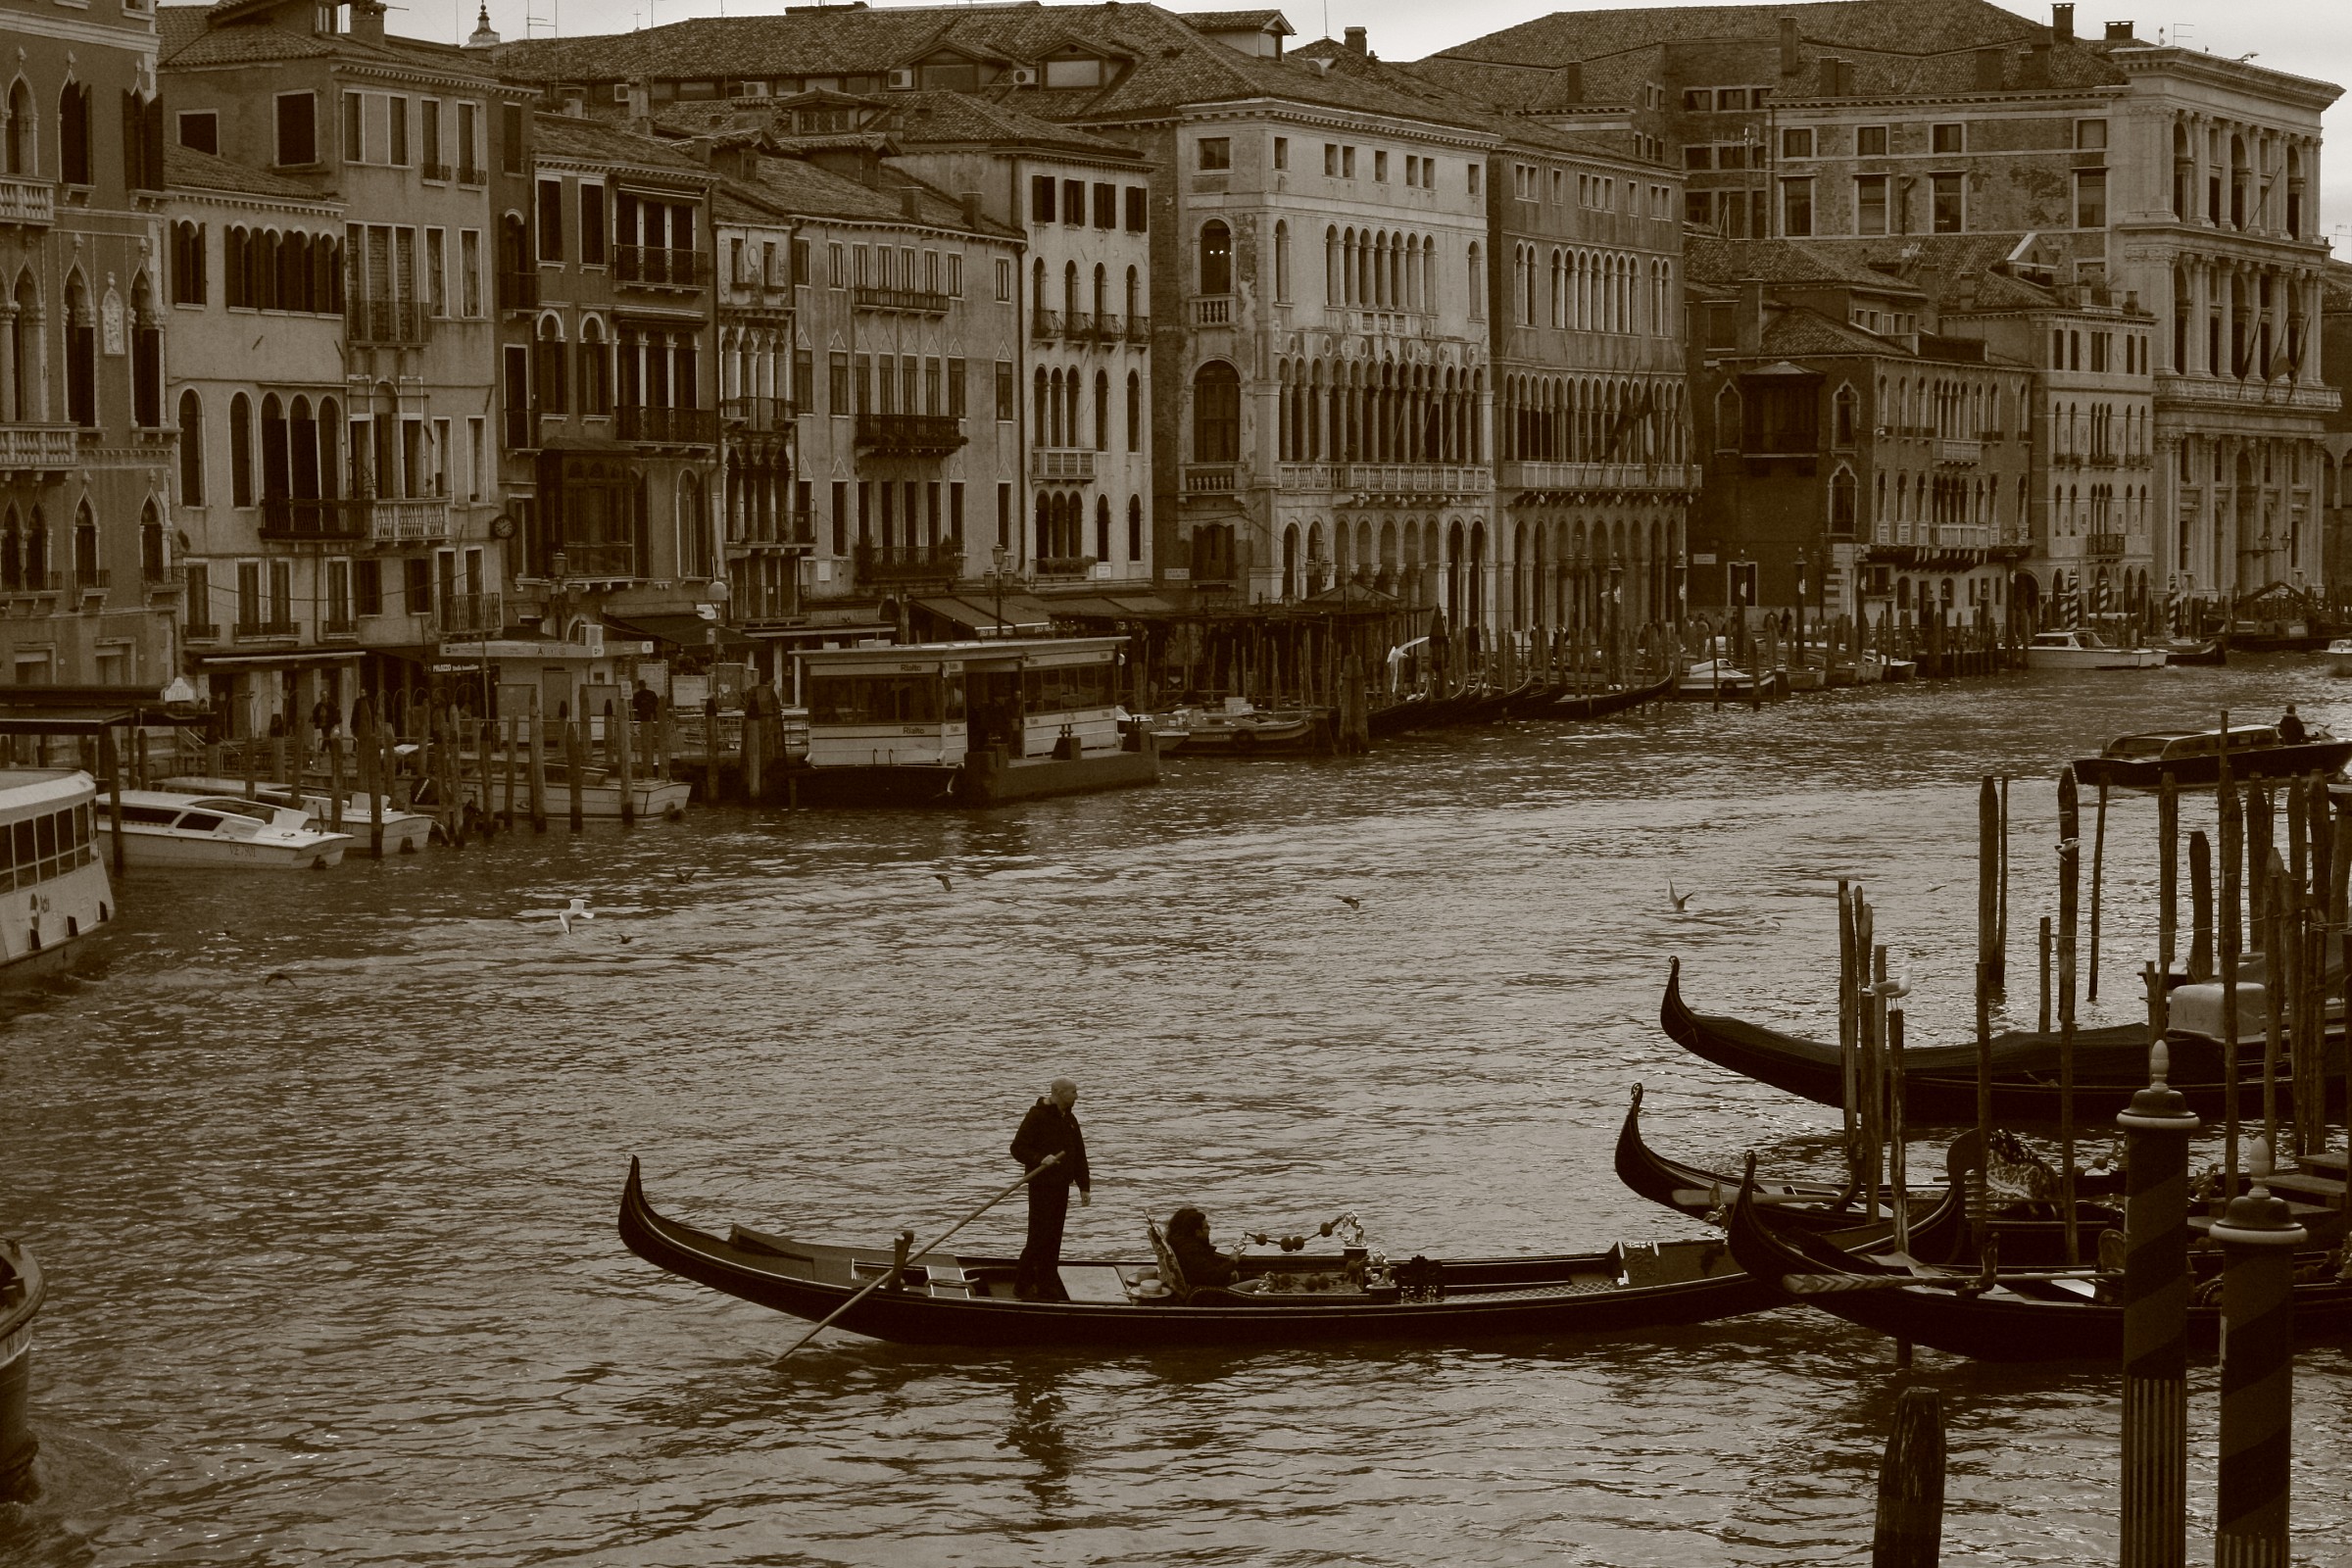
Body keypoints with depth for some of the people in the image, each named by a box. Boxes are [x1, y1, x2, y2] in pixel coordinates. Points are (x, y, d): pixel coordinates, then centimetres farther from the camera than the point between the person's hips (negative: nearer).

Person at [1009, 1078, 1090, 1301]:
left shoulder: (1070, 1121, 14)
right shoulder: (1037, 1117, -11)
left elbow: (1079, 1156, 19)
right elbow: (1017, 1148, -13)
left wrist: (1084, 1187, 14)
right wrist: (1040, 1159, -28)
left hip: (1061, 1186, 8)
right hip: (1042, 1186, -8)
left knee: (1054, 1239, 11)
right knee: (1040, 1237, -10)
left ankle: (1047, 1287, 17)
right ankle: (1022, 1284, -3)